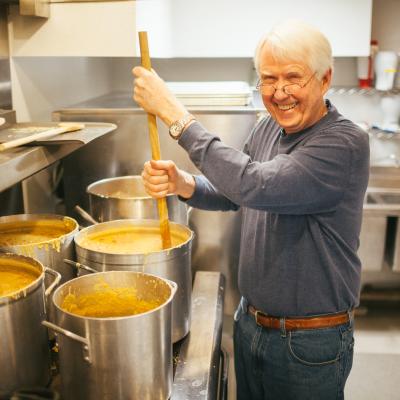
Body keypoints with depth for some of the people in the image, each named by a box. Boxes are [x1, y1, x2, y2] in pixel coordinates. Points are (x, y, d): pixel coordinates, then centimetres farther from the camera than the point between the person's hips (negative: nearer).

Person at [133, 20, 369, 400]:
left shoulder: (346, 143, -23)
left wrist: (175, 115, -30)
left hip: (309, 341, -6)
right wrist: (181, 183, -12)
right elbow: (232, 193, 10)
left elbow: (256, 186, -34)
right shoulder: (267, 129, 0)